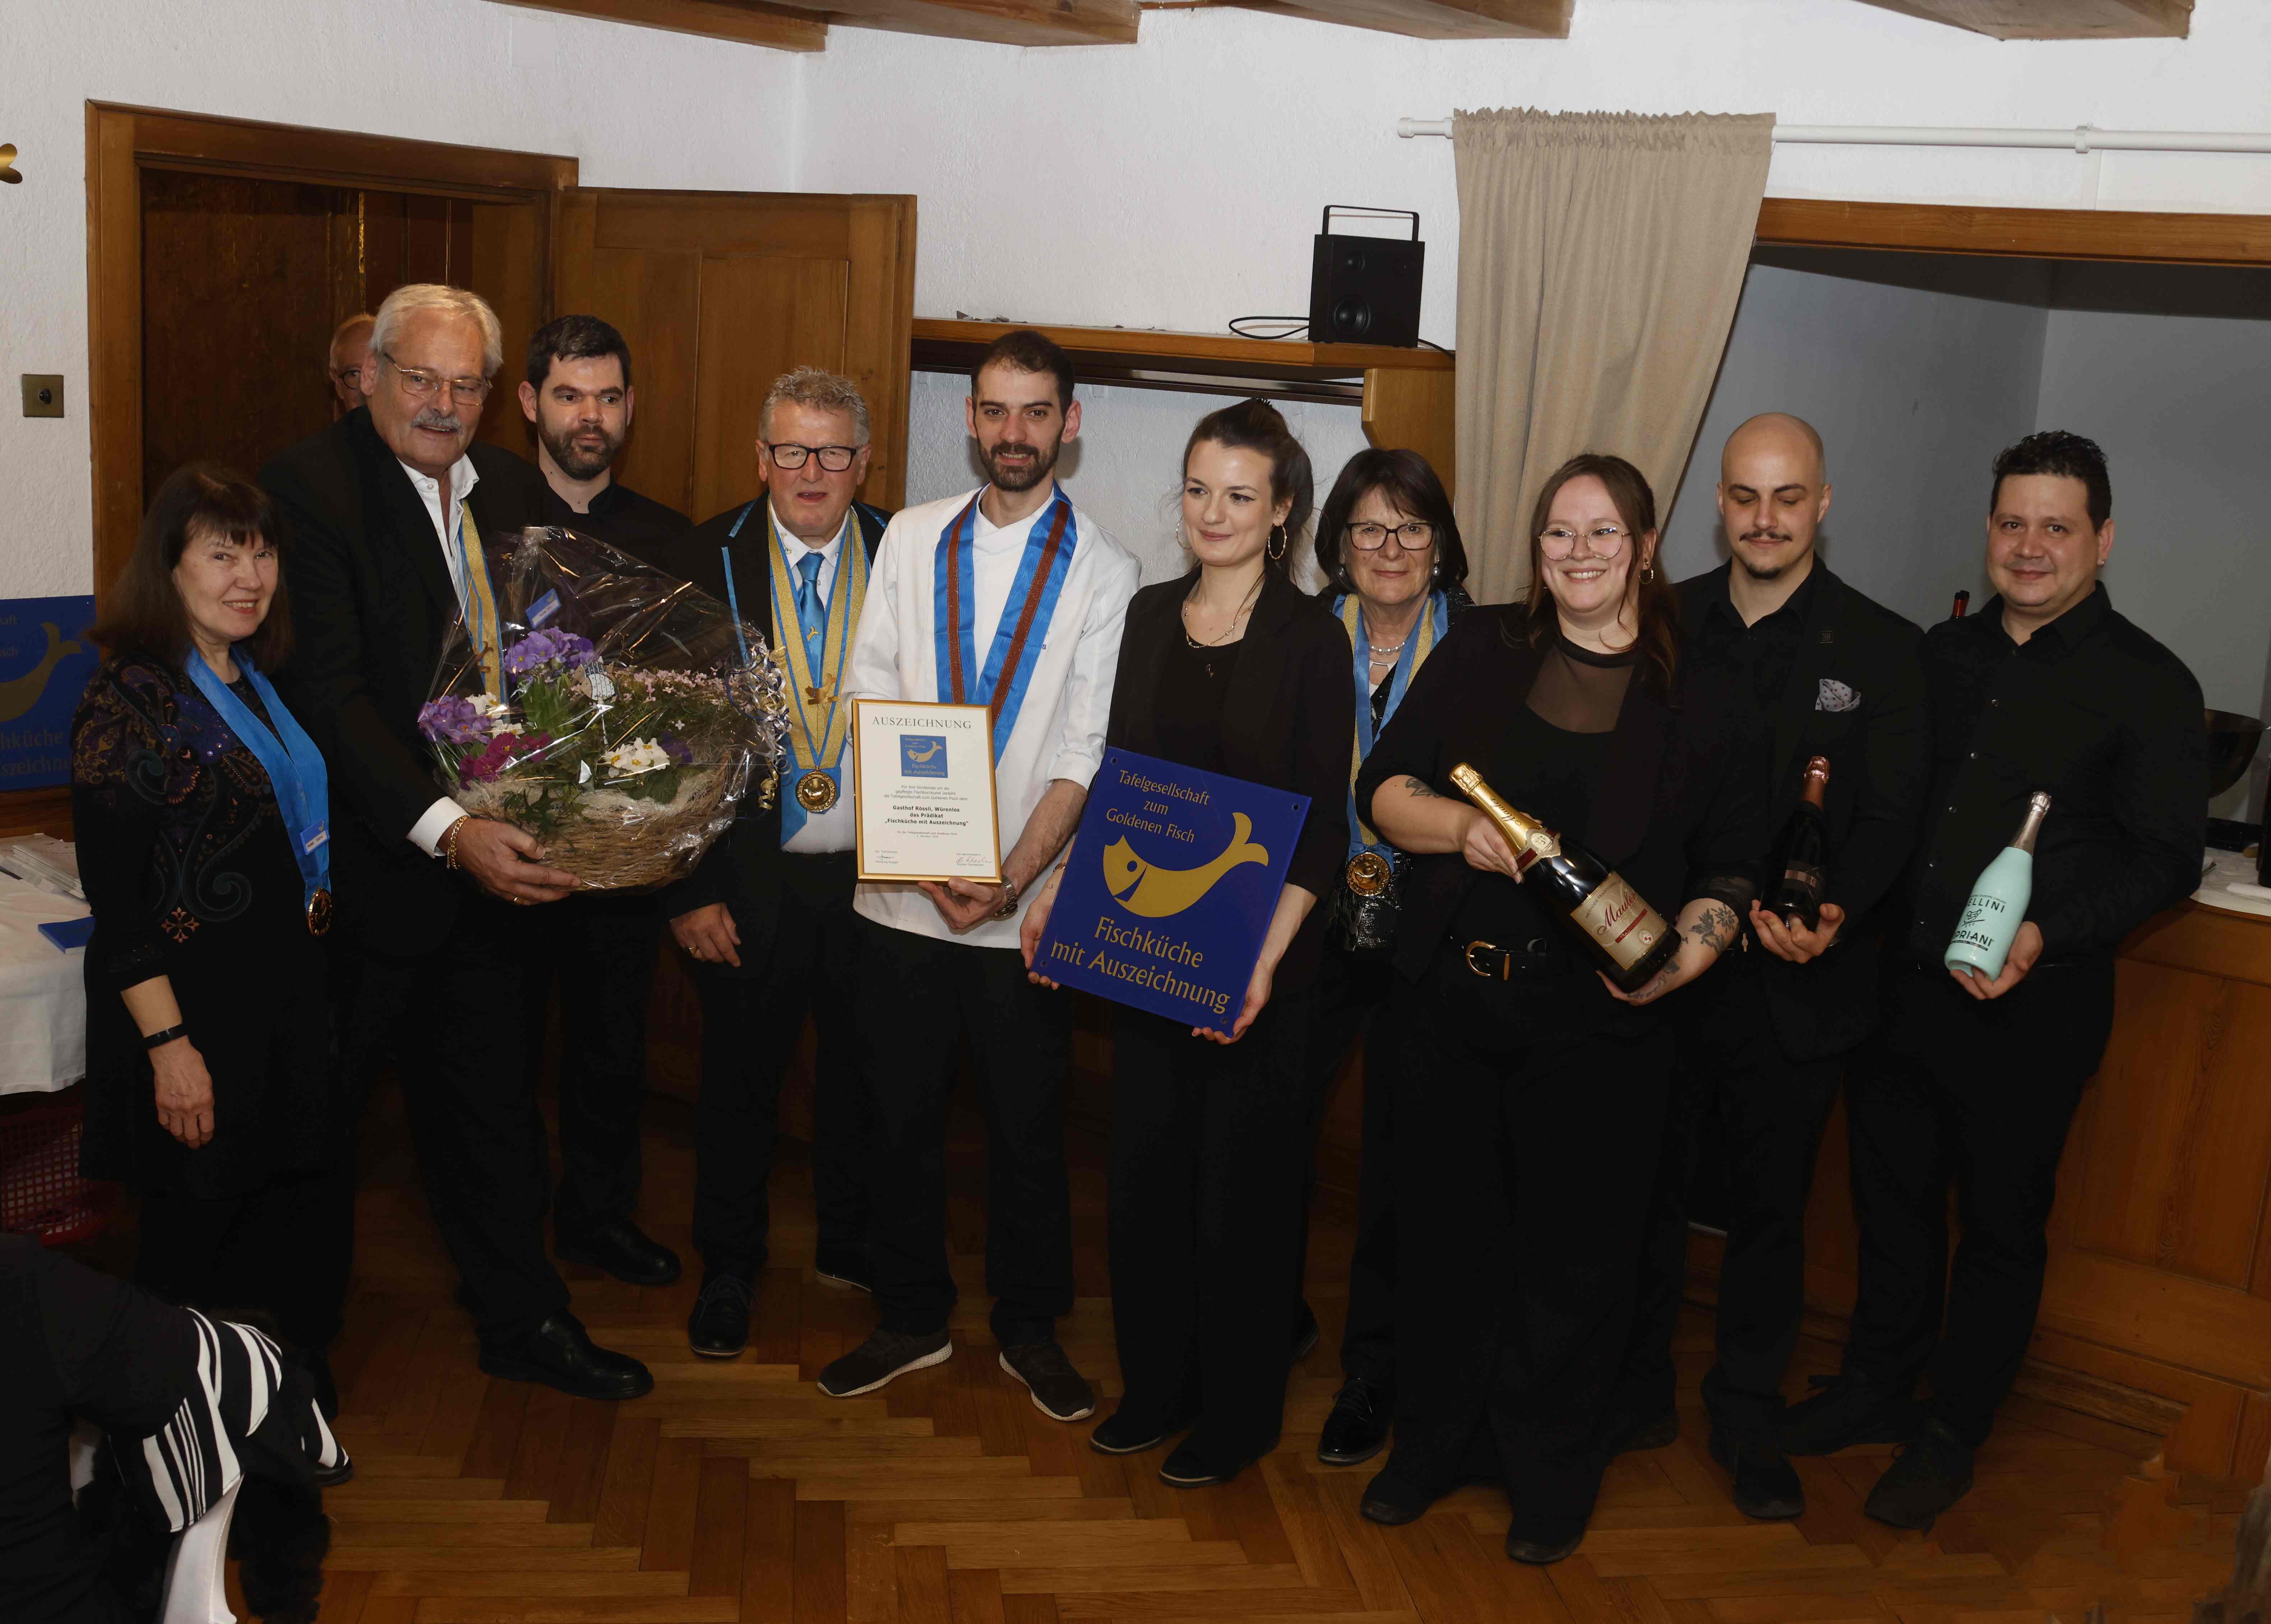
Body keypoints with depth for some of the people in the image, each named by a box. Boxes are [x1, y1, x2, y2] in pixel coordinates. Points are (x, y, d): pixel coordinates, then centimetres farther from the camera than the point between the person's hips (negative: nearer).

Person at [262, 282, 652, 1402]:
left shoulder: (514, 491, 7)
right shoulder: (312, 486, -14)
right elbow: (327, 689, -22)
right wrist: (445, 829, -31)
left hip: (496, 852, 6)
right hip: (372, 864, -6)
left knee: (487, 1100, 18)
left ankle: (520, 1322, 33)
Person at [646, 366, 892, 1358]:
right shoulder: (702, 566, -5)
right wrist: (689, 889, -9)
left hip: (879, 876, 1)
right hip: (751, 878, -1)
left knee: (864, 1071, 16)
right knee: (740, 1076, 12)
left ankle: (852, 1247, 39)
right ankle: (728, 1267, 32)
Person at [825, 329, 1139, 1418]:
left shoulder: (1105, 571, -1)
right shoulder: (914, 539, 5)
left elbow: (1088, 753, -6)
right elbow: (868, 702, 0)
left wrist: (1010, 878, -15)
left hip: (1028, 905, -2)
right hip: (902, 892, 2)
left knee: (1028, 1125, 10)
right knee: (901, 1115, 12)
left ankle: (1029, 1328, 28)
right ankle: (912, 1319, 30)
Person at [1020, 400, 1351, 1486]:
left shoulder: (1311, 638, -9)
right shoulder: (1151, 615, 6)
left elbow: (1323, 824, -12)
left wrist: (1265, 956, -23)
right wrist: (1060, 888, -1)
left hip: (1258, 958, -5)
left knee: (1244, 1175, 6)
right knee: (1147, 1162, 13)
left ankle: (1238, 1410, 24)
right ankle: (1155, 1385, 31)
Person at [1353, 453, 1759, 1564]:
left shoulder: (1691, 694, 1)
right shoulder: (1481, 652, 6)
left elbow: (1730, 865, 5)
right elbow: (1383, 786, 3)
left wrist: (1694, 947, -12)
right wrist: (1463, 826, -15)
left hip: (1597, 1025, -2)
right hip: (1453, 1004, 2)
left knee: (1574, 1251, 7)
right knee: (1445, 1230, 13)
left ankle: (1551, 1473, 27)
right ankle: (1435, 1440, 33)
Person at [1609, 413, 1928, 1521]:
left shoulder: (1881, 649, -2)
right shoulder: (1665, 624, 2)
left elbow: (1889, 817, -6)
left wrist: (1834, 912, -24)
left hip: (1795, 986, -1)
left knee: (1770, 1206, 12)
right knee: (1649, 1188, 14)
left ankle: (1747, 1417, 29)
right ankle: (1638, 1387, 32)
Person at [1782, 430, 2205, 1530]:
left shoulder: (2149, 686, -8)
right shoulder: (1945, 654, 8)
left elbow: (2166, 857, -11)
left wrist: (2047, 935, -24)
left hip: (2032, 1006, -5)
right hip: (1903, 984, 5)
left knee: (2001, 1224, 10)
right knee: (1893, 1194, 17)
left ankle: (1951, 1433, 27)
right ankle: (1879, 1387, 37)